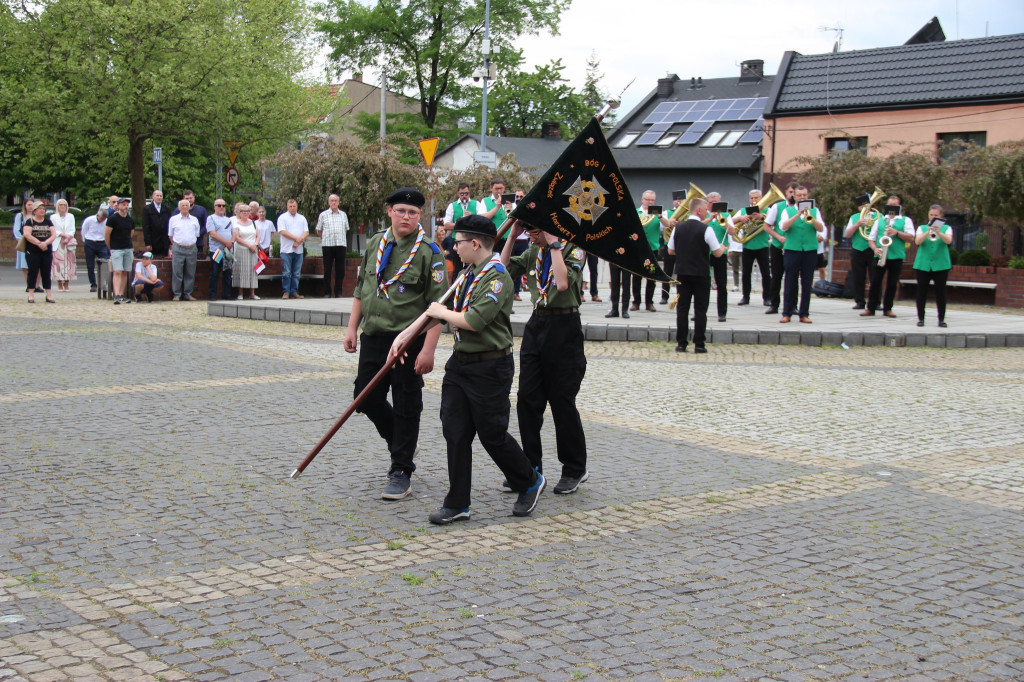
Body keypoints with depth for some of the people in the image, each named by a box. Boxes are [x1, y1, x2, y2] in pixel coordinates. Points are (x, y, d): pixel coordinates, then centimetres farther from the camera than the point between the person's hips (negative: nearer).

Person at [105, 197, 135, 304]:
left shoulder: (131, 220, 11)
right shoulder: (112, 219, -6)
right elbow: (106, 235, -2)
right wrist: (110, 248, 6)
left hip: (128, 249, 5)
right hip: (116, 250, -5)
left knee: (125, 272, 6)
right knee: (117, 272, -13)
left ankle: (122, 295, 11)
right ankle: (116, 296, -20)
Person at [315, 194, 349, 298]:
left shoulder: (343, 215, 14)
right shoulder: (323, 215, 6)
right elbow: (318, 230, 14)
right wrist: (324, 238, 13)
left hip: (341, 244, 2)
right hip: (328, 245, -2)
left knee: (340, 270, 1)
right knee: (327, 270, -1)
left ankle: (338, 292, 8)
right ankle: (327, 292, 4)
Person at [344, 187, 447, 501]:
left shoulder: (429, 252, -9)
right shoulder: (375, 244, 9)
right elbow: (361, 288, 18)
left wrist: (428, 350, -19)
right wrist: (352, 327, 11)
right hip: (373, 337, 6)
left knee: (406, 408, 2)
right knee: (367, 399, 10)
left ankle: (401, 472, 12)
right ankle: (399, 445, 34)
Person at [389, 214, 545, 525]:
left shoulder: (497, 277, -16)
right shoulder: (468, 275, 12)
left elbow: (475, 320, -25)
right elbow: (443, 311, 18)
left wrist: (441, 313, -9)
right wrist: (406, 334, 13)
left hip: (490, 368, -8)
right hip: (460, 364, 8)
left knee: (492, 434, 2)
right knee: (455, 432, 5)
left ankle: (530, 483, 26)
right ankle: (457, 504, 13)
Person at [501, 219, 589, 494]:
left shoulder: (573, 249, -9)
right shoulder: (534, 252, 10)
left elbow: (563, 283, -26)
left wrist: (554, 244, -20)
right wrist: (512, 236, -1)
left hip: (564, 329, -6)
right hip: (536, 324, 7)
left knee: (562, 402, 1)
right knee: (527, 399, 3)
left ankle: (575, 469, 15)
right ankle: (531, 467, 12)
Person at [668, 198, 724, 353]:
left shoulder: (678, 228, 2)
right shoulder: (706, 229, -11)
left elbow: (671, 251, 10)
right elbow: (717, 253, -7)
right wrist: (723, 248, 15)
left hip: (682, 274, 3)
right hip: (701, 275, -3)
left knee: (682, 309, 6)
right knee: (700, 310, 3)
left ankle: (681, 343, 4)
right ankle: (699, 344, 2)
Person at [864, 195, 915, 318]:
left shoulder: (906, 220, 10)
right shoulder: (879, 220, 15)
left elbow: (910, 238, -2)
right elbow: (871, 239, 12)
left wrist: (897, 232, -16)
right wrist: (875, 248, -8)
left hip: (896, 256, -1)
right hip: (880, 256, 1)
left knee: (892, 284, 2)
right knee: (875, 282, -1)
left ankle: (887, 309, 10)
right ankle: (871, 308, 4)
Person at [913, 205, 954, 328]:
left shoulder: (947, 228, 8)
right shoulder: (922, 228, 9)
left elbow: (948, 240, -13)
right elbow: (917, 241, -8)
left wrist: (938, 232, -30)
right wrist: (928, 232, -24)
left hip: (941, 264, -1)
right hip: (923, 264, 1)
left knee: (941, 292, 0)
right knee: (922, 291, 1)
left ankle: (941, 319, 5)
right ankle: (920, 318, 8)